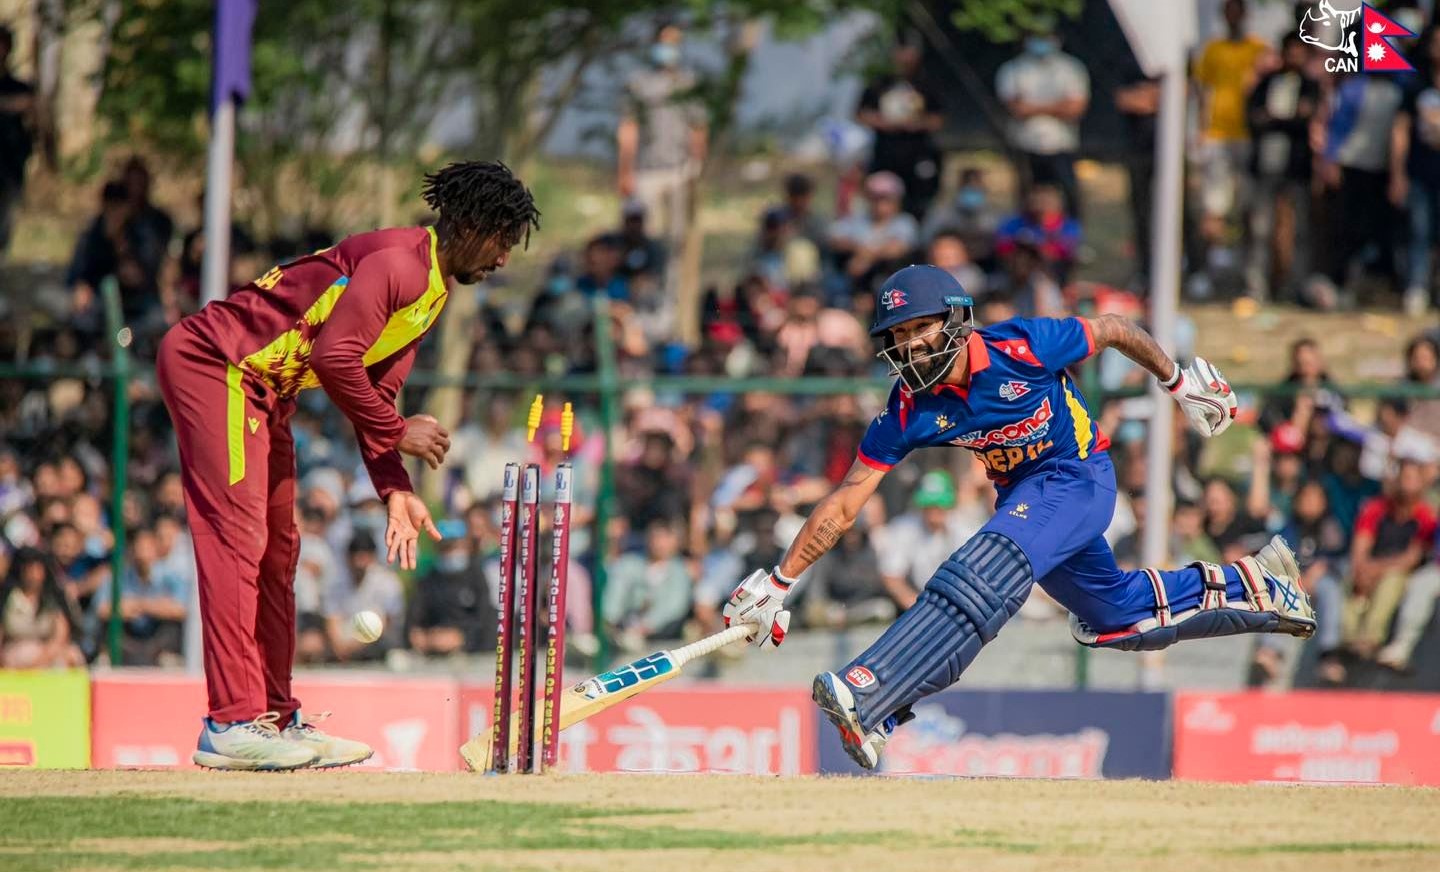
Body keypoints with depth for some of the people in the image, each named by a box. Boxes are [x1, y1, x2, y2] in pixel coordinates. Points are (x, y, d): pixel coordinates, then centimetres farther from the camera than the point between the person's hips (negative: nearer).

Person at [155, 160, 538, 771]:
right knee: (238, 536, -15)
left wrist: (395, 490, 5)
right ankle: (231, 724, -19)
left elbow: (376, 392, 15)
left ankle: (276, 719, 15)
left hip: (263, 393, 11)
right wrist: (396, 433, -13)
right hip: (213, 366, -11)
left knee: (277, 548, 11)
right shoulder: (399, 262, -19)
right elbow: (334, 358, -25)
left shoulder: (434, 291, 15)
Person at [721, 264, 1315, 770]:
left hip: (1078, 477, -7)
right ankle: (1251, 585, 39)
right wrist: (777, 582, -18)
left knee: (982, 574, -29)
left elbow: (1114, 330, -8)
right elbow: (845, 504, -11)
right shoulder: (910, 409, -13)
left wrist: (1180, 384, 5)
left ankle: (864, 700, -40)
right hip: (1021, 494, 7)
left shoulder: (1022, 348, -25)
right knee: (1116, 616, 18)